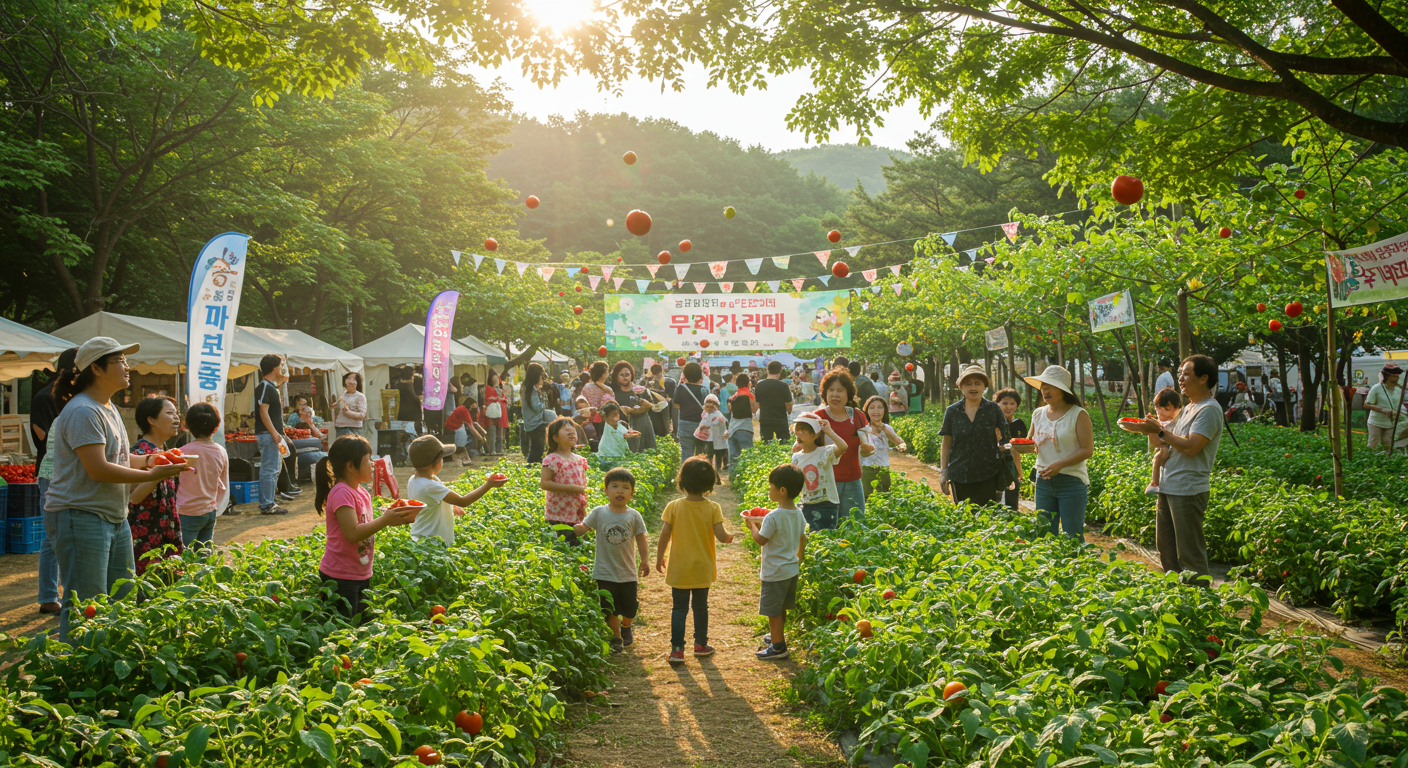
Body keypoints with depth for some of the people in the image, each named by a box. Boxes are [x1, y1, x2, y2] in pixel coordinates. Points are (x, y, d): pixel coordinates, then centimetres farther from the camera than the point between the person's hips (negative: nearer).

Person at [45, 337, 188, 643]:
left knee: (125, 600, 14)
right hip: (80, 517, -10)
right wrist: (151, 475, -17)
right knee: (84, 608, -5)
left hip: (115, 518, 10)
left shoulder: (109, 408, 16)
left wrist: (149, 460, 8)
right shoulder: (83, 412, -16)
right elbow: (98, 469, -22)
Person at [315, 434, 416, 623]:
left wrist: (392, 518, 1)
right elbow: (353, 533, -27)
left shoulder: (362, 492, 11)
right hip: (341, 577, -9)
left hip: (361, 575, 9)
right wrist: (385, 520, -23)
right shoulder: (342, 494, -19)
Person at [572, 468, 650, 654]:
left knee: (630, 609, 10)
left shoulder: (634, 516, -2)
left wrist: (645, 560, -7)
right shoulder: (599, 513, -5)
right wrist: (571, 525, -27)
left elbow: (641, 539, 2)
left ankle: (626, 627, 41)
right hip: (605, 572, -1)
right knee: (610, 609, 5)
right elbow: (582, 529, -7)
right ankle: (616, 637, 23)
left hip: (628, 572, 1)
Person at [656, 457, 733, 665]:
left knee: (679, 608, 7)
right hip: (703, 568, 1)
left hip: (679, 569, -1)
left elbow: (664, 535, -9)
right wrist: (730, 537, 8)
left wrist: (659, 558, 5)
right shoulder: (712, 509, -10)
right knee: (700, 606, 16)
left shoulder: (674, 507, -10)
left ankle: (677, 649, 2)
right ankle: (701, 644, 28)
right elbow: (721, 536, -15)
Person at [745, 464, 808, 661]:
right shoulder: (798, 513, 1)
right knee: (781, 608, 23)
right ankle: (777, 636, 38)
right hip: (792, 569, 8)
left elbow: (761, 540, -19)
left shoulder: (773, 517, -25)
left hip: (775, 572, -8)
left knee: (773, 611, 4)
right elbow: (802, 539, 12)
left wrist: (752, 526, -2)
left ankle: (778, 647, 11)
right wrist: (799, 560, 26)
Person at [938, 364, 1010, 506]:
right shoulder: (952, 412, 4)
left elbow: (1004, 440, 9)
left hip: (987, 477, -1)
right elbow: (946, 444, 9)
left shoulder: (993, 409, 3)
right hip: (959, 477, 1)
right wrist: (943, 471, 6)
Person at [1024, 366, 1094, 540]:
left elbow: (1087, 450, -11)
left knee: (1073, 538, -2)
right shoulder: (1038, 414, 9)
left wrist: (1060, 464, -22)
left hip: (1071, 482, -5)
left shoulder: (1078, 414, -7)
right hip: (1043, 481, 5)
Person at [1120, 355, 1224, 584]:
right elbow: (1170, 442, 21)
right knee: (1166, 547, 17)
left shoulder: (1209, 410, -13)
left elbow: (1190, 447, -22)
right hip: (1169, 487, 10)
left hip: (1188, 490, -10)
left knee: (1190, 552, -5)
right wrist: (1145, 428, 8)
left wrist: (1159, 431, -14)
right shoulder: (1188, 408, 18)